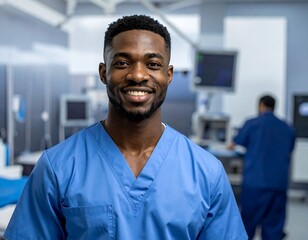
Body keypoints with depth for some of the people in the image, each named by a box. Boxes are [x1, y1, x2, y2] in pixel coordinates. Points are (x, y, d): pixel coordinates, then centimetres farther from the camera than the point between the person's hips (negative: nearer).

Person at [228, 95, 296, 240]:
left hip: (255, 182, -3)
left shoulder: (252, 124, 1)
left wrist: (231, 146, 36)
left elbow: (233, 145, 13)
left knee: (248, 223, 8)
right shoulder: (288, 129, 8)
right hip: (280, 183, 3)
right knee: (273, 225, 7)